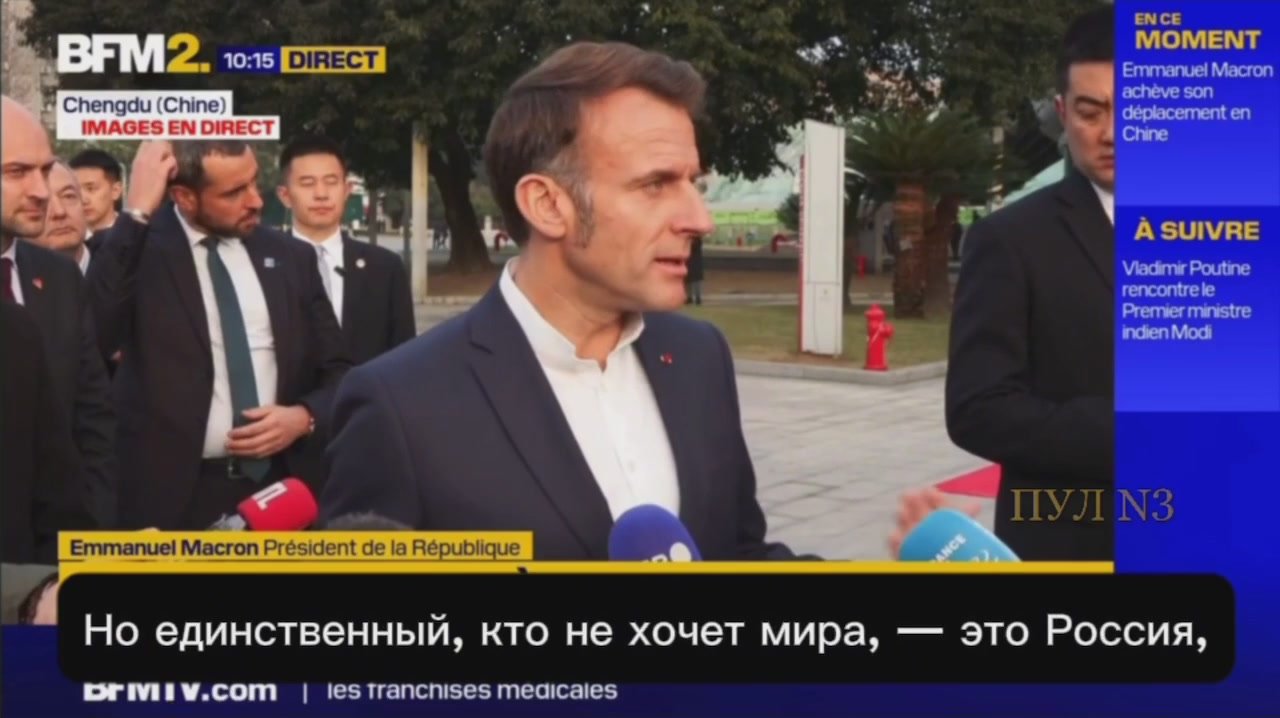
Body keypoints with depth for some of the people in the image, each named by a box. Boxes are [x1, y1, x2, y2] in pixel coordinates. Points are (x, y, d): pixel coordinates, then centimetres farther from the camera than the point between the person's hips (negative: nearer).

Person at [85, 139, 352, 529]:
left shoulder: (291, 257, 8)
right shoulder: (139, 249, -4)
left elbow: (338, 371, 15)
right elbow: (89, 335, -23)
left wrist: (305, 417, -6)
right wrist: (136, 213, -21)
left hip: (280, 488, 4)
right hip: (175, 494, -4)